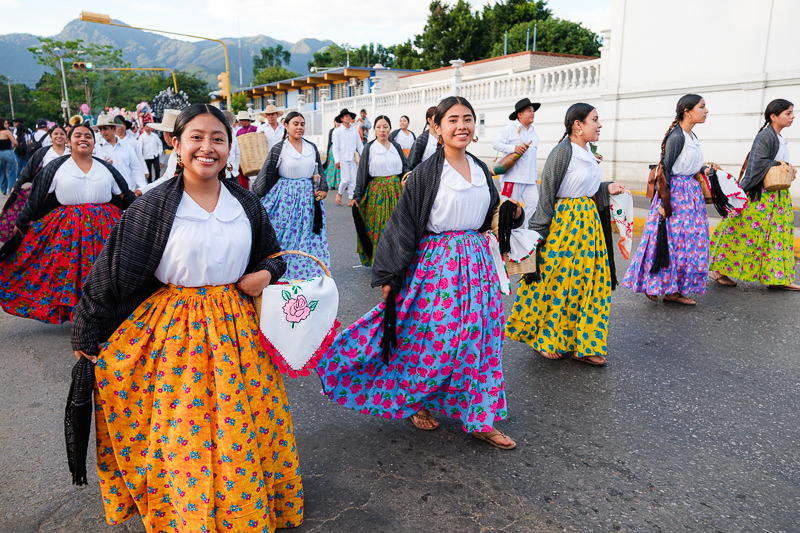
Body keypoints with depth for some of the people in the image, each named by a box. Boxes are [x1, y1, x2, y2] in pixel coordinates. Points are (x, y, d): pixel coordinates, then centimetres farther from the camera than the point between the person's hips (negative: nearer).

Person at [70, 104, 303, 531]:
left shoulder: (246, 204, 3)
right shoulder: (153, 207, -8)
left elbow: (271, 254, 18)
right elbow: (110, 274, -3)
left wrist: (266, 273, -5)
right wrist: (87, 335, 1)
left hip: (235, 326, 3)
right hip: (173, 331, -2)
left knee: (240, 426, 10)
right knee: (178, 430, 5)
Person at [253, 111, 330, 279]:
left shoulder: (312, 148, 10)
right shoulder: (279, 149, -2)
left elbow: (319, 172, 18)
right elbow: (267, 174, -1)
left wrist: (323, 188, 1)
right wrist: (255, 196, -2)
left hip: (308, 196, 4)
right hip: (286, 196, -3)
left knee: (308, 237, 4)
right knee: (285, 236, -2)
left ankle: (309, 275, 14)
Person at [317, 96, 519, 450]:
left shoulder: (481, 170, 8)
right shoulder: (426, 173, -10)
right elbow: (403, 224, -11)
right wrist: (389, 275, -12)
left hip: (477, 261, 6)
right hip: (437, 262, -6)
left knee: (480, 338, 8)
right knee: (433, 338, 3)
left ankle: (479, 418, 21)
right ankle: (414, 401, 30)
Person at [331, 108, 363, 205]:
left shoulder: (354, 131, 11)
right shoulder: (337, 131, 1)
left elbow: (360, 145, 13)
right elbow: (335, 147, -2)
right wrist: (337, 160, -10)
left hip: (352, 159, 4)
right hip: (343, 159, -4)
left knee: (354, 179, 0)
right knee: (346, 179, -10)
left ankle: (351, 199, 8)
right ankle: (339, 193, 16)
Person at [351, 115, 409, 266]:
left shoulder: (396, 146, 10)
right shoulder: (369, 148, -1)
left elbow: (406, 168, 11)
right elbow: (361, 173, -3)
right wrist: (356, 196, -8)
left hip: (396, 190, 3)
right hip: (377, 190, -3)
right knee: (378, 226, -2)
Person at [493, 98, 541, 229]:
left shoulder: (534, 133, 20)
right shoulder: (510, 129, -2)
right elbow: (496, 144, -10)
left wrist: (535, 174, 23)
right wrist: (514, 148, -23)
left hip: (529, 178, 7)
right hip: (513, 177, -6)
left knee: (534, 203, -2)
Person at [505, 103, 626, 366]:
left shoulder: (587, 152, 10)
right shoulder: (562, 151, -13)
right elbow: (547, 193, -14)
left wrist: (606, 187, 4)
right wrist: (538, 232, -16)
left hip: (588, 222, 8)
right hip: (564, 222, -8)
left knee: (588, 280, 9)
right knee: (557, 282, 2)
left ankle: (582, 344, 20)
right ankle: (546, 339, 21)